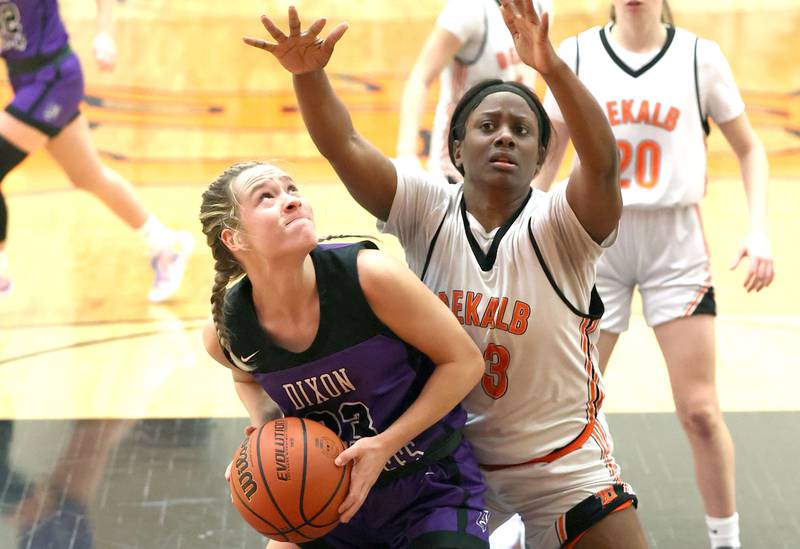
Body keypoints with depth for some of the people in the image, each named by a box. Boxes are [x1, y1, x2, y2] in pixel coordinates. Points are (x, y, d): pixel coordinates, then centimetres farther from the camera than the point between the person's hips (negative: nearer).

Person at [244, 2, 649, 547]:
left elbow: (603, 163, -34)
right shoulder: (428, 211, -7)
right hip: (453, 456, 2)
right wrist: (308, 74, -33)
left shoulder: (557, 225, -15)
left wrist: (552, 67, -46)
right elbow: (343, 146, -16)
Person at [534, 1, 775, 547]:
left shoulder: (699, 56, -1)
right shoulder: (578, 53, 1)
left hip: (675, 241, -1)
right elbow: (549, 152, 11)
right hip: (596, 240, 1)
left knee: (700, 410, -3)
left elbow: (749, 147, 7)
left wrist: (759, 230, -4)